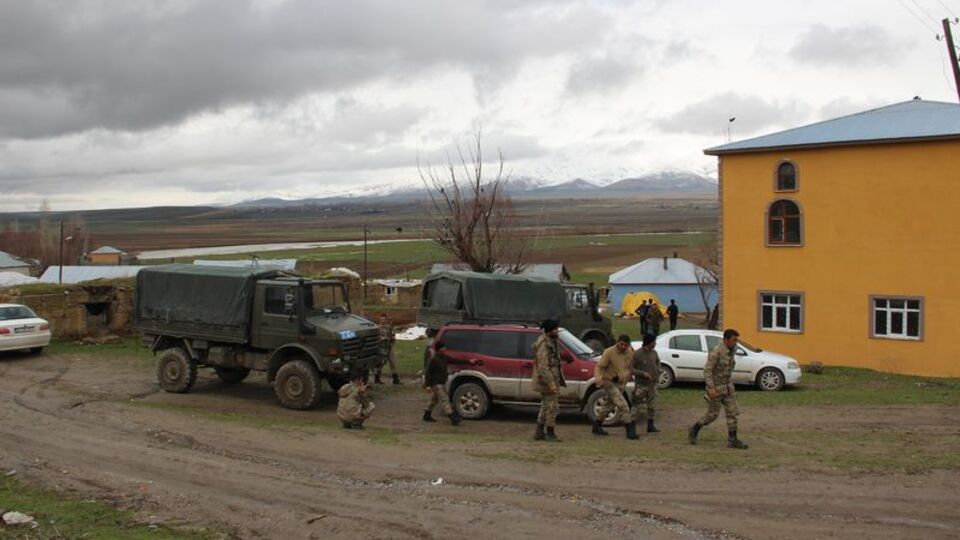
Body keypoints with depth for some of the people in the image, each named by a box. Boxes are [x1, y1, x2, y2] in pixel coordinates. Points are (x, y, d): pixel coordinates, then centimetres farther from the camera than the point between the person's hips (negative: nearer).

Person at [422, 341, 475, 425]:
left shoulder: (444, 358, 8)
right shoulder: (433, 360, -18)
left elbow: (455, 361, 12)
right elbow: (427, 372, -18)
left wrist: (469, 361, 11)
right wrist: (428, 385, -23)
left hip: (442, 383, 10)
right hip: (436, 384, -10)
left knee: (434, 400, 19)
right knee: (444, 400, -11)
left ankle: (427, 416, 32)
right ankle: (454, 419, -14)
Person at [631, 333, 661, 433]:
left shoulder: (654, 353, 4)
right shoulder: (637, 354, -14)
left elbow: (658, 361, 26)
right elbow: (631, 369, -12)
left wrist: (658, 371, 9)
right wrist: (642, 373, -21)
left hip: (652, 384, 6)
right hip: (641, 384, -6)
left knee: (652, 406, 11)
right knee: (637, 406, -6)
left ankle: (650, 425, 23)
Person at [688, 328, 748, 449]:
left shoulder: (732, 350, 1)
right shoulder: (716, 352, -23)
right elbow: (707, 370, -24)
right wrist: (711, 388, -32)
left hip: (728, 386, 7)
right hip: (715, 387, -7)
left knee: (732, 412, -1)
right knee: (712, 414, 3)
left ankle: (732, 440, 3)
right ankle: (695, 429, 25)